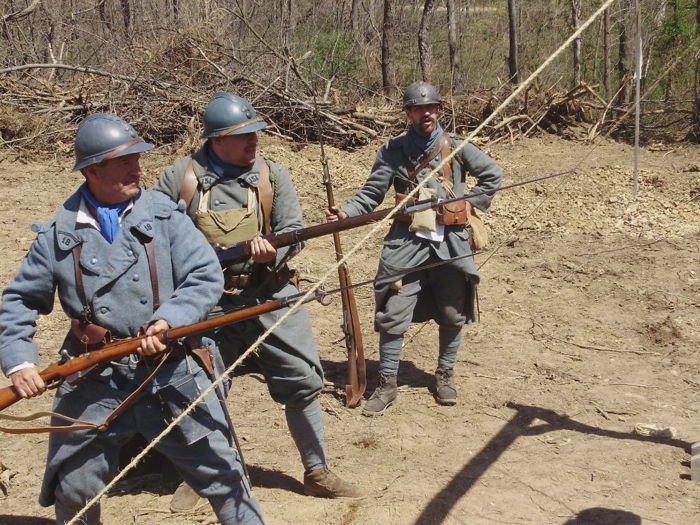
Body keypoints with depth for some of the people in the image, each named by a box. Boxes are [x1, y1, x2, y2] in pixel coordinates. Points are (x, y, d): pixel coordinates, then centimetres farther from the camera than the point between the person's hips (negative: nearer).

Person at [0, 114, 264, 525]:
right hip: (92, 382, 2)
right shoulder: (58, 235, 3)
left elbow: (207, 276, -7)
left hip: (172, 373, -1)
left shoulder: (164, 216, -1)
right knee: (73, 490, 14)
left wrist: (169, 319, -21)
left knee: (222, 472, 5)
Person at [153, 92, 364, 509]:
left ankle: (318, 473, 16)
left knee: (303, 380, -1)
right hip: (208, 302, -1)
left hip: (269, 295, 1)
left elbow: (294, 234, -3)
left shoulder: (272, 174, 1)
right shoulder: (179, 178, -3)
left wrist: (270, 249, -24)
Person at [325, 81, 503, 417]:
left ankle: (445, 375, 31)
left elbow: (493, 174, 12)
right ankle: (387, 384, 9)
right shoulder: (393, 152, 1)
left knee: (452, 314, 11)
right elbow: (371, 194, -2)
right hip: (406, 242, -1)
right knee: (392, 314, -4)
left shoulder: (456, 148, 2)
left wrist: (472, 202, 2)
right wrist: (346, 212, -18)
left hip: (450, 243, 1)